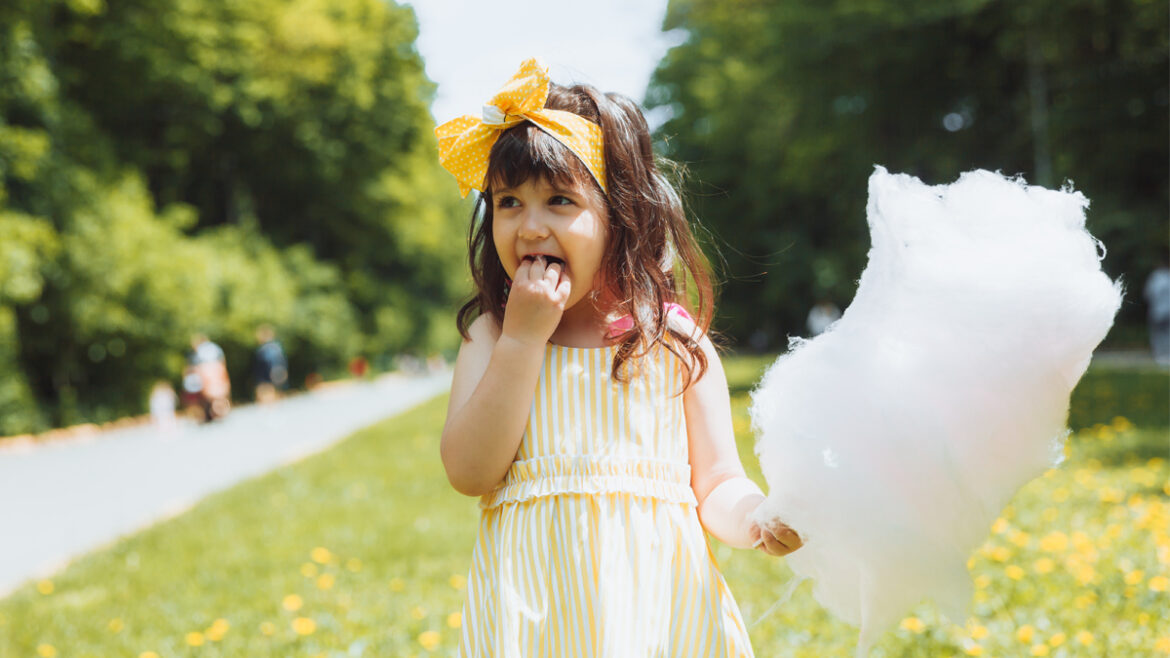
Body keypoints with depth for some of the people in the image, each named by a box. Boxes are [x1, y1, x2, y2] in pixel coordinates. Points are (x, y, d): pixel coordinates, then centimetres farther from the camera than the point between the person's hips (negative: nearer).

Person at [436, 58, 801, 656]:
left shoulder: (674, 340, 1)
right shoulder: (490, 336, 3)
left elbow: (716, 484, 1)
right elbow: (469, 473, -9)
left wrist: (755, 517, -21)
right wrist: (525, 337, -12)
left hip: (657, 602, 0)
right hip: (532, 608, 0)